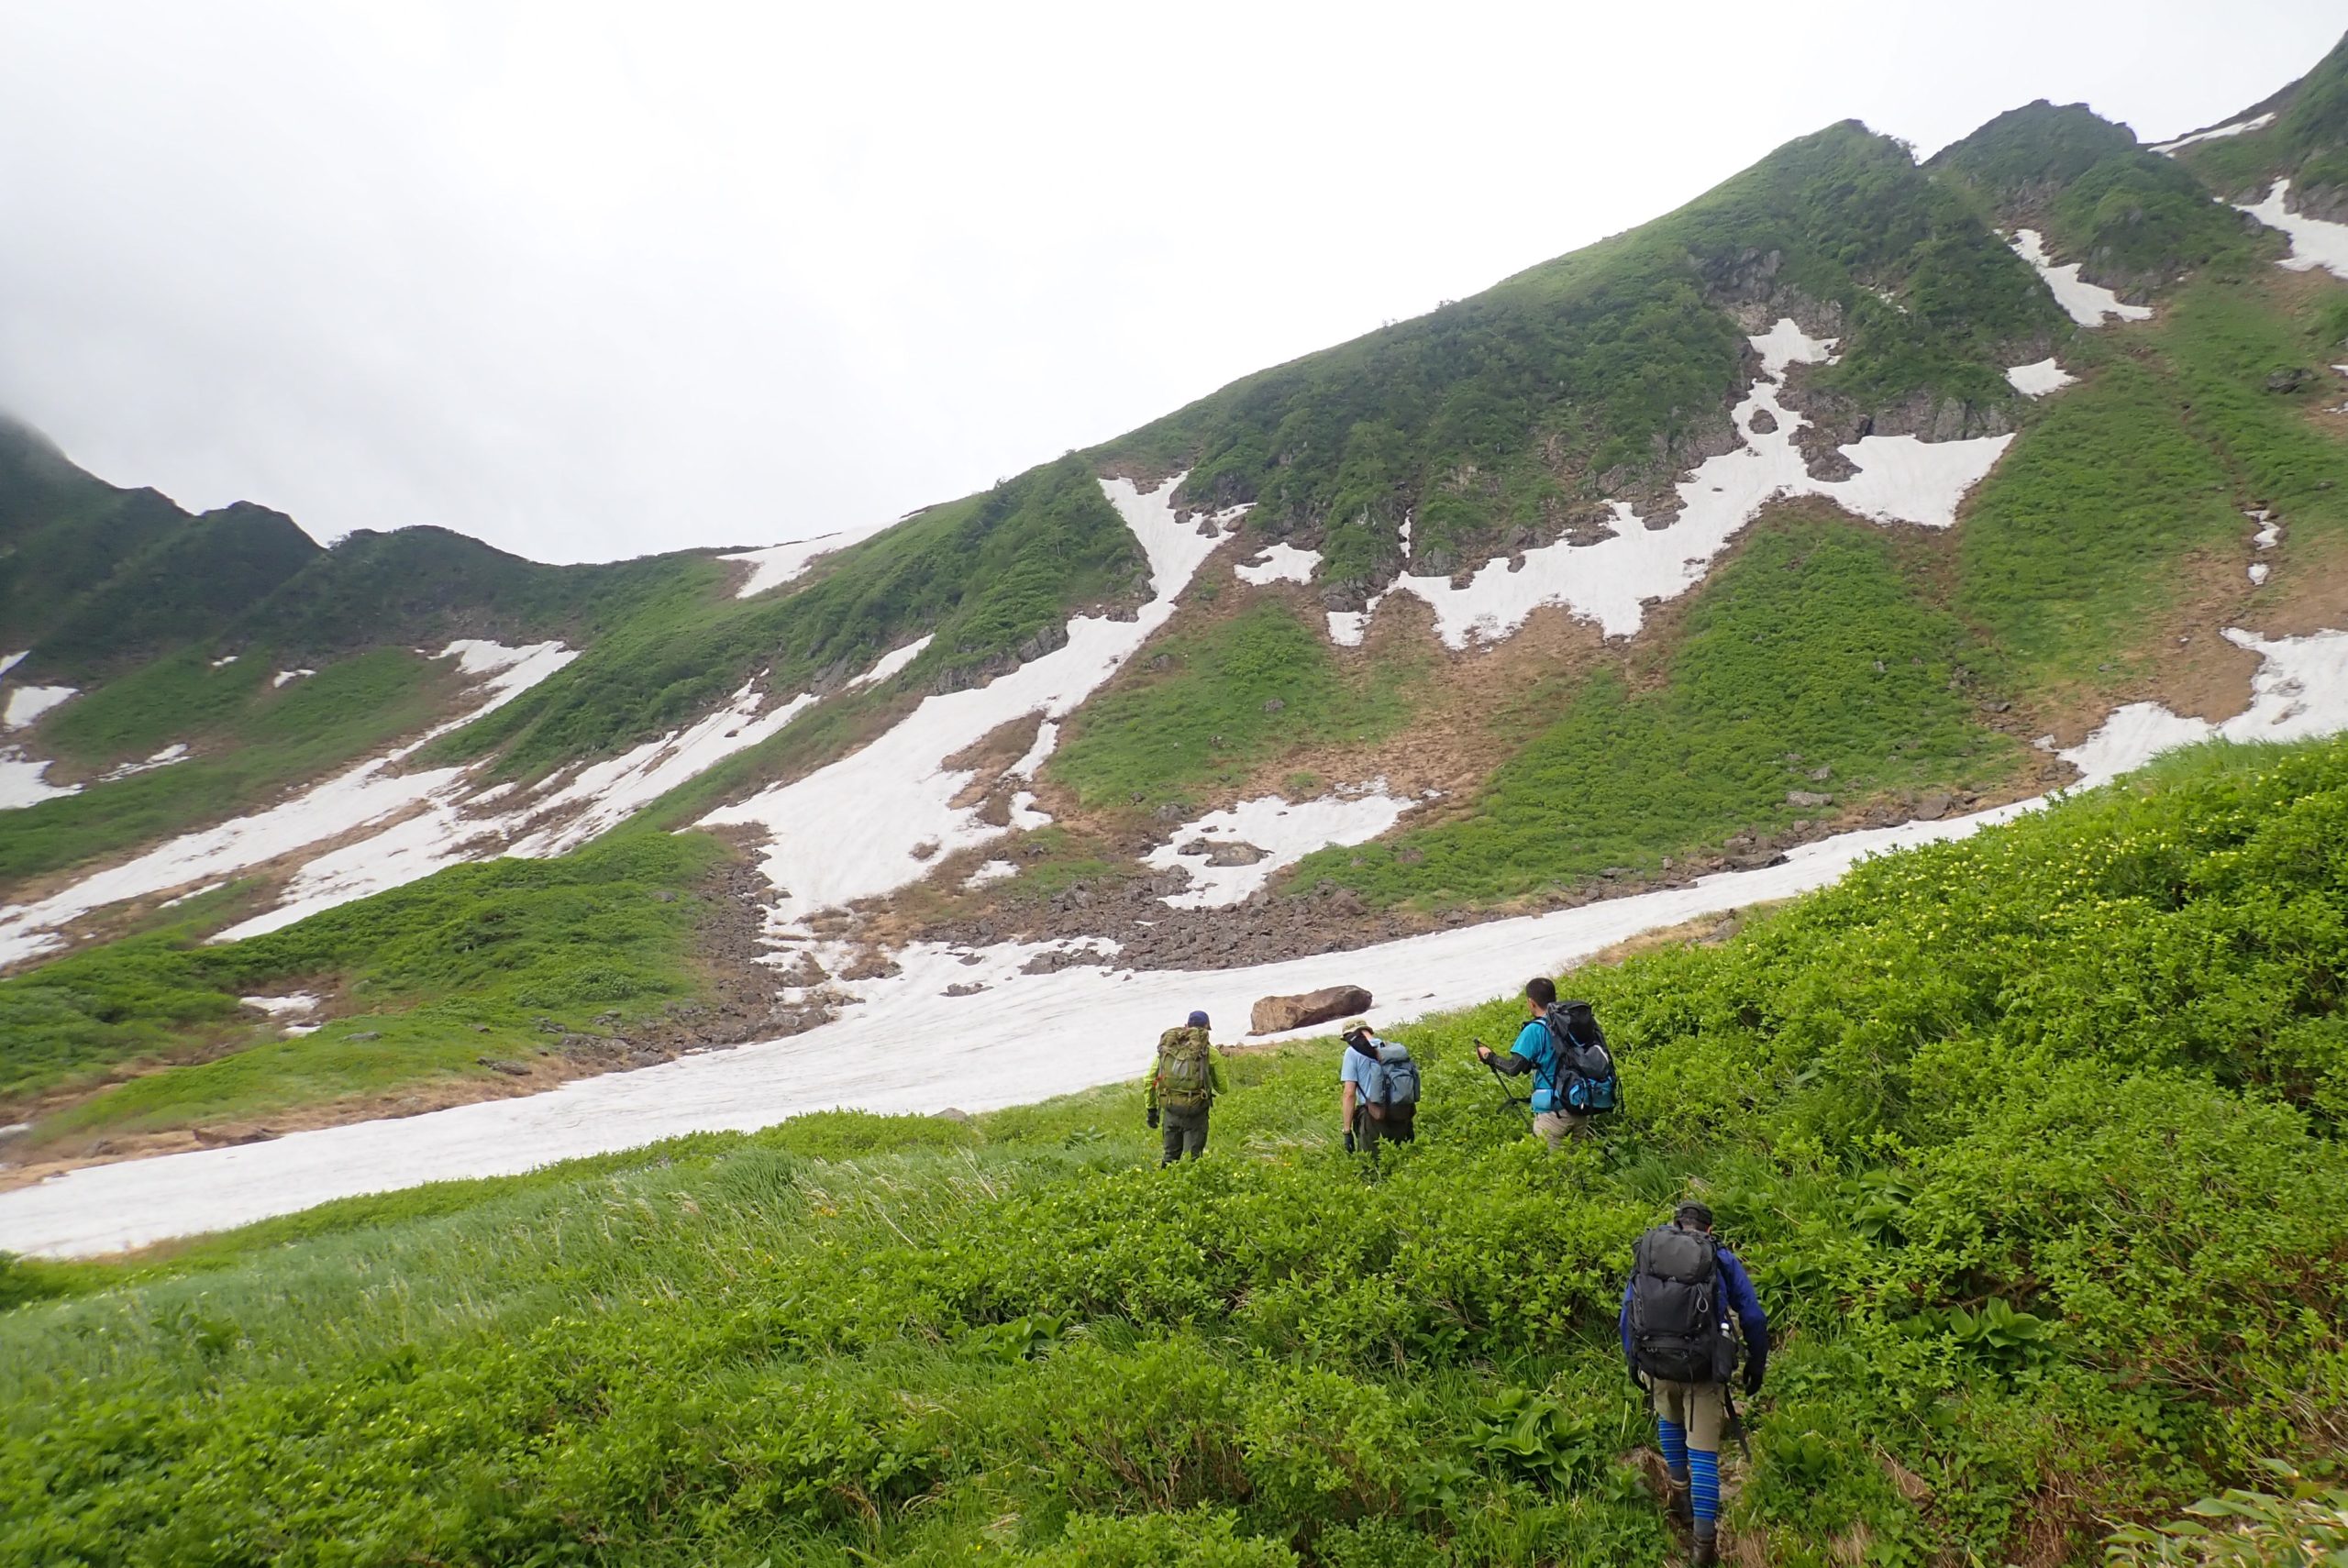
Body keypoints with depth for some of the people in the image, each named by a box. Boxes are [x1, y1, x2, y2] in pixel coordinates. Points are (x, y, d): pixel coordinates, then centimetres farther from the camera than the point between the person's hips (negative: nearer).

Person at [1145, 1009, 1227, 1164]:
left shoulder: (1165, 1047, 9)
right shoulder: (1209, 1051, 0)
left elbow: (1150, 1081, 10)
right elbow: (1222, 1088, 6)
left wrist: (1150, 1109, 18)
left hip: (1170, 1108, 3)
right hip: (1194, 1111, -3)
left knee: (1171, 1154, 19)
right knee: (1192, 1157, 6)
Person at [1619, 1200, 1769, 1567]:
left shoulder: (1647, 1252, 13)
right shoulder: (1720, 1258, 8)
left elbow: (1627, 1315, 16)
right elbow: (1754, 1318, 8)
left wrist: (1633, 1363, 26)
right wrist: (1756, 1365, 21)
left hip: (1656, 1362, 2)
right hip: (1703, 1366, -2)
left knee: (1669, 1419, 32)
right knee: (1703, 1453, 7)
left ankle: (1681, 1492, 38)